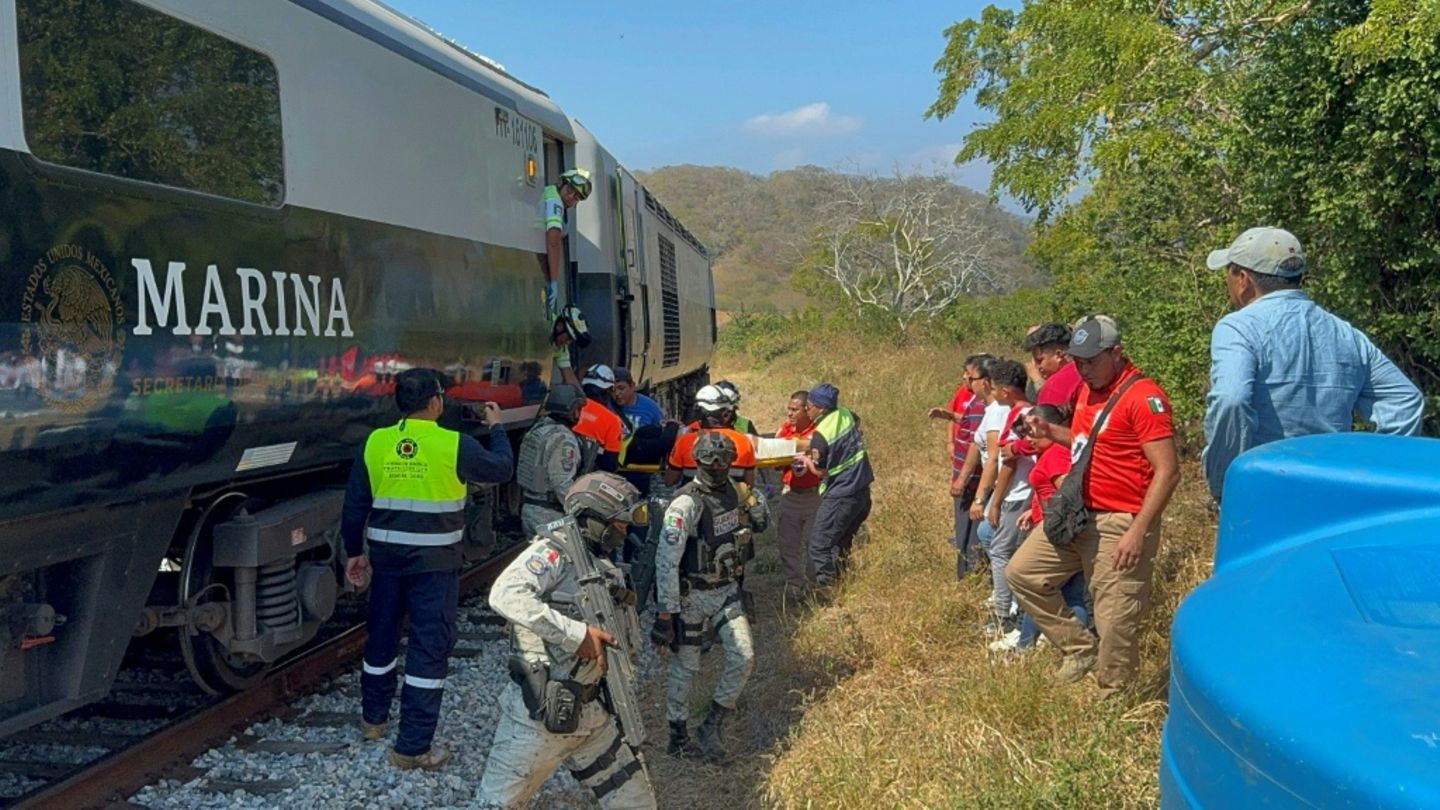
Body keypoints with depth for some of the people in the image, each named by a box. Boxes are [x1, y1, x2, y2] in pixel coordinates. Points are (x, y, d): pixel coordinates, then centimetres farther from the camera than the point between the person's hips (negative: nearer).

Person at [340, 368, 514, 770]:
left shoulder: (375, 442, -2)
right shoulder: (455, 445, -13)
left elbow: (355, 503, 4)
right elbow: (502, 468, 3)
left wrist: (354, 551, 16)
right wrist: (497, 427, 19)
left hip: (386, 554, 5)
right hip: (435, 560, -5)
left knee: (381, 634, 21)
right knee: (429, 646, 2)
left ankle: (373, 718, 41)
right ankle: (413, 747, 6)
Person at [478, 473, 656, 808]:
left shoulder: (607, 570, 10)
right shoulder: (553, 552, -13)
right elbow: (504, 595, -32)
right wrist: (576, 633, -30)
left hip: (591, 713, 8)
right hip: (537, 713, -7)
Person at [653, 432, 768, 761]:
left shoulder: (734, 490, 0)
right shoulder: (686, 504, -21)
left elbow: (758, 520, 22)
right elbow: (666, 561, -22)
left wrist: (757, 515, -3)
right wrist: (665, 614, -22)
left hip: (728, 591, 6)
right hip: (693, 595, -6)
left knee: (743, 657, -2)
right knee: (685, 666, 7)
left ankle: (713, 726, 15)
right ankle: (678, 735, 25)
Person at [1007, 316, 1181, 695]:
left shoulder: (1143, 397, -16)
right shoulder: (1089, 389, 11)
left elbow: (1167, 471, -20)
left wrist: (1138, 531, -24)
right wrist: (1051, 432, 6)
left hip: (1120, 525, -9)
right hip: (1078, 515, 9)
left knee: (1114, 621, -3)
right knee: (1021, 573, 12)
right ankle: (1079, 649, 20)